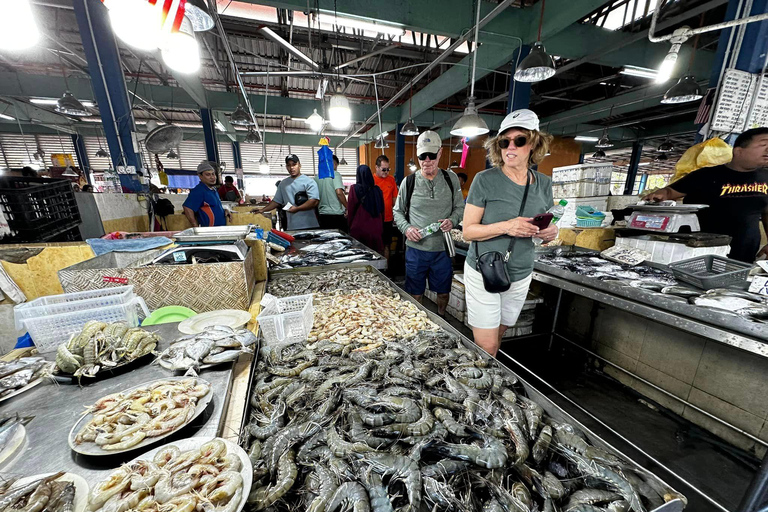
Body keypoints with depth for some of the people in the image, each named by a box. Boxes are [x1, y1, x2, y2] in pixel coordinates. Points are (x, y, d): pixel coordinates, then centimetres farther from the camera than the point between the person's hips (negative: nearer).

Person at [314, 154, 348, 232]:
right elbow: (339, 193, -18)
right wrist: (347, 208, -9)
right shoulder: (335, 174, -6)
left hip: (322, 214, 6)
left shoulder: (316, 178, 11)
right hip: (336, 214, -6)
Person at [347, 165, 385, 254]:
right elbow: (382, 211, 9)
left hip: (359, 228, -3)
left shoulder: (355, 189, -8)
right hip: (375, 229, 3)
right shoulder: (377, 190, 1)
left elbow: (351, 210, -2)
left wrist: (350, 227, 10)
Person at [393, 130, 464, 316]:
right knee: (415, 295, 12)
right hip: (416, 248, -1)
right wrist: (406, 228, -12)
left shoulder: (450, 178, 2)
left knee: (443, 292, 18)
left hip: (442, 248, 1)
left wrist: (452, 221, -13)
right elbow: (398, 211, 7)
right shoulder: (409, 181, -1)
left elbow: (460, 207, 9)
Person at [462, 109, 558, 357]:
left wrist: (549, 232, -8)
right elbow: (468, 231, -13)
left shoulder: (543, 183, 4)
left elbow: (542, 229, 15)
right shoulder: (485, 180, -11)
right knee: (486, 347, 0)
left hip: (520, 276, 5)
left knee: (497, 336, 20)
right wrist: (506, 227, -27)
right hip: (483, 273, -4)